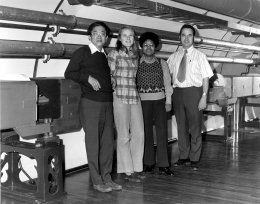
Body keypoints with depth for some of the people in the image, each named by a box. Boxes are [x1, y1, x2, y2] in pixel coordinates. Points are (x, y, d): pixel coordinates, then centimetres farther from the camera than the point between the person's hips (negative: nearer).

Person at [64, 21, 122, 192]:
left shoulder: (106, 56, 17)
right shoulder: (82, 52, 1)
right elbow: (69, 73, -3)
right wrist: (88, 77, -14)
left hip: (108, 103, 6)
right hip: (90, 103, -5)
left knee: (108, 141, 6)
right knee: (93, 142, -1)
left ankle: (107, 178, 15)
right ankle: (97, 181, 7)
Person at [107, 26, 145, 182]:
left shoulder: (135, 55, 13)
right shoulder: (114, 53, -3)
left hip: (134, 96, 6)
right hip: (120, 96, -5)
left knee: (139, 133, 5)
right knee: (124, 135, 1)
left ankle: (137, 168, 18)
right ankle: (127, 170, 12)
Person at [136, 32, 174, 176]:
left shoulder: (162, 63, 12)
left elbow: (167, 83, 10)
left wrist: (168, 101, 2)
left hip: (160, 100, 1)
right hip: (143, 101, -1)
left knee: (162, 132, -3)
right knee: (146, 132, 2)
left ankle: (163, 165, 0)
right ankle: (148, 163, 13)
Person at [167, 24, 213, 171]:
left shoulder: (200, 56, 1)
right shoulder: (173, 57, 10)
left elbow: (206, 77, -3)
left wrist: (204, 97, -12)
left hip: (194, 92, -3)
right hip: (177, 92, 3)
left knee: (195, 126, 3)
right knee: (181, 126, 11)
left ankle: (194, 159, 15)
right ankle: (184, 157, 23)